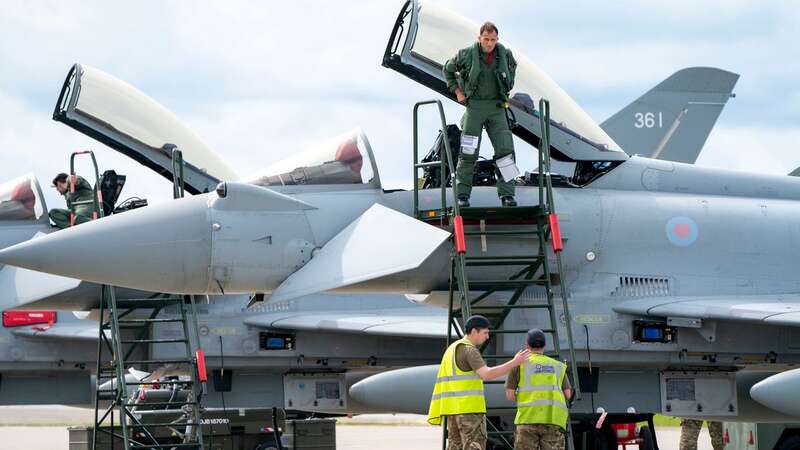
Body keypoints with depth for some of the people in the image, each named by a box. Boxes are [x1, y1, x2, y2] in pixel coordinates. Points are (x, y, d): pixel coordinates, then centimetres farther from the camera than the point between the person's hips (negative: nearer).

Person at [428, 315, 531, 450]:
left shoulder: (453, 349, 18)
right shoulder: (469, 350, -12)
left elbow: (444, 381, 21)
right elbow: (487, 374, -25)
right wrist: (515, 362, -22)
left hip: (453, 407, 9)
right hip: (470, 407, -9)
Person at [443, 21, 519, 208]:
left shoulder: (504, 54, -1)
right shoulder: (466, 55, -8)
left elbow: (512, 66, 25)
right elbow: (448, 69, 10)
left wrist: (507, 88, 16)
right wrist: (457, 91, 5)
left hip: (497, 107, 2)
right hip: (475, 106, -2)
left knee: (505, 149, -7)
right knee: (468, 152, -2)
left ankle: (506, 194, -3)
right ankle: (462, 195, 4)